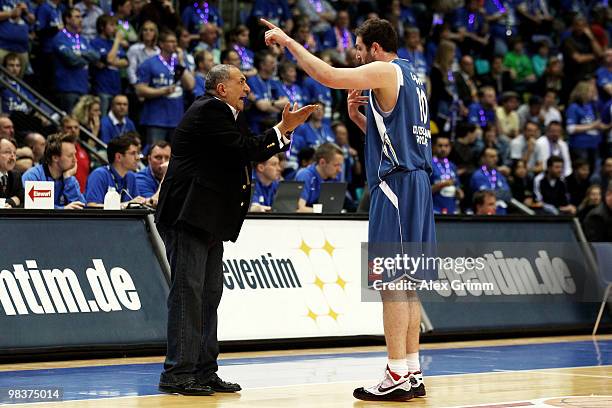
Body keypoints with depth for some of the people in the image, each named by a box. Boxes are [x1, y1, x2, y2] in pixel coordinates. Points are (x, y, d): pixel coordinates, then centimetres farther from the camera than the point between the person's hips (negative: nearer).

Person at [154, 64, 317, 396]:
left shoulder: (228, 116, 20)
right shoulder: (208, 112, -11)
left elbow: (258, 152, 19)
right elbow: (249, 149, -17)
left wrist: (285, 129, 7)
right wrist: (282, 129, -8)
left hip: (209, 221, 11)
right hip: (189, 216, -11)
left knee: (209, 294, 10)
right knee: (188, 292, -12)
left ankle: (204, 372, 13)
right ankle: (177, 374, -11)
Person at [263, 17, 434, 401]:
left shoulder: (386, 71, -7)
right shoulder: (411, 77, 21)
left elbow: (327, 75, -19)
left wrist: (288, 40, -8)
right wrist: (358, 116, 15)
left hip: (396, 183, -10)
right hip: (416, 182, 10)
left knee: (393, 280, -10)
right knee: (408, 282, 10)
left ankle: (398, 376, -11)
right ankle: (413, 373, 11)